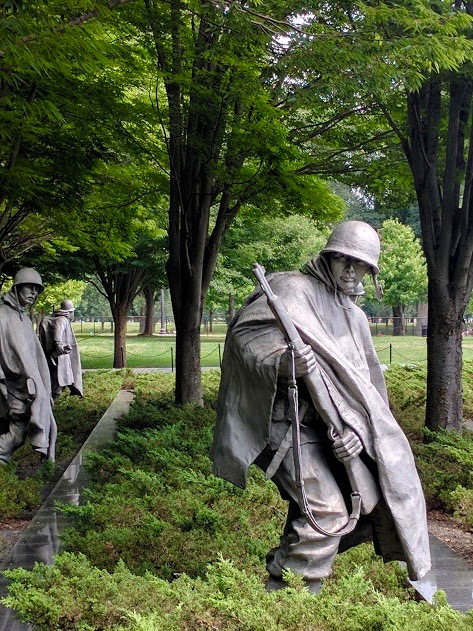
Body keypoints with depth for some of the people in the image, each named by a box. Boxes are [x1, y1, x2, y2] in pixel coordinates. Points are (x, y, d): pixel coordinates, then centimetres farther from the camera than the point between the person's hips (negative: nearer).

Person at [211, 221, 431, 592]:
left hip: (329, 425, 8)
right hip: (287, 421, -8)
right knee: (327, 512, -15)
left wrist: (357, 429, -11)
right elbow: (244, 332, -16)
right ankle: (282, 591, 2)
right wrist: (281, 361, -36)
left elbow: (366, 382, 8)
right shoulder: (292, 289, -3)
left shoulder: (355, 317, 18)